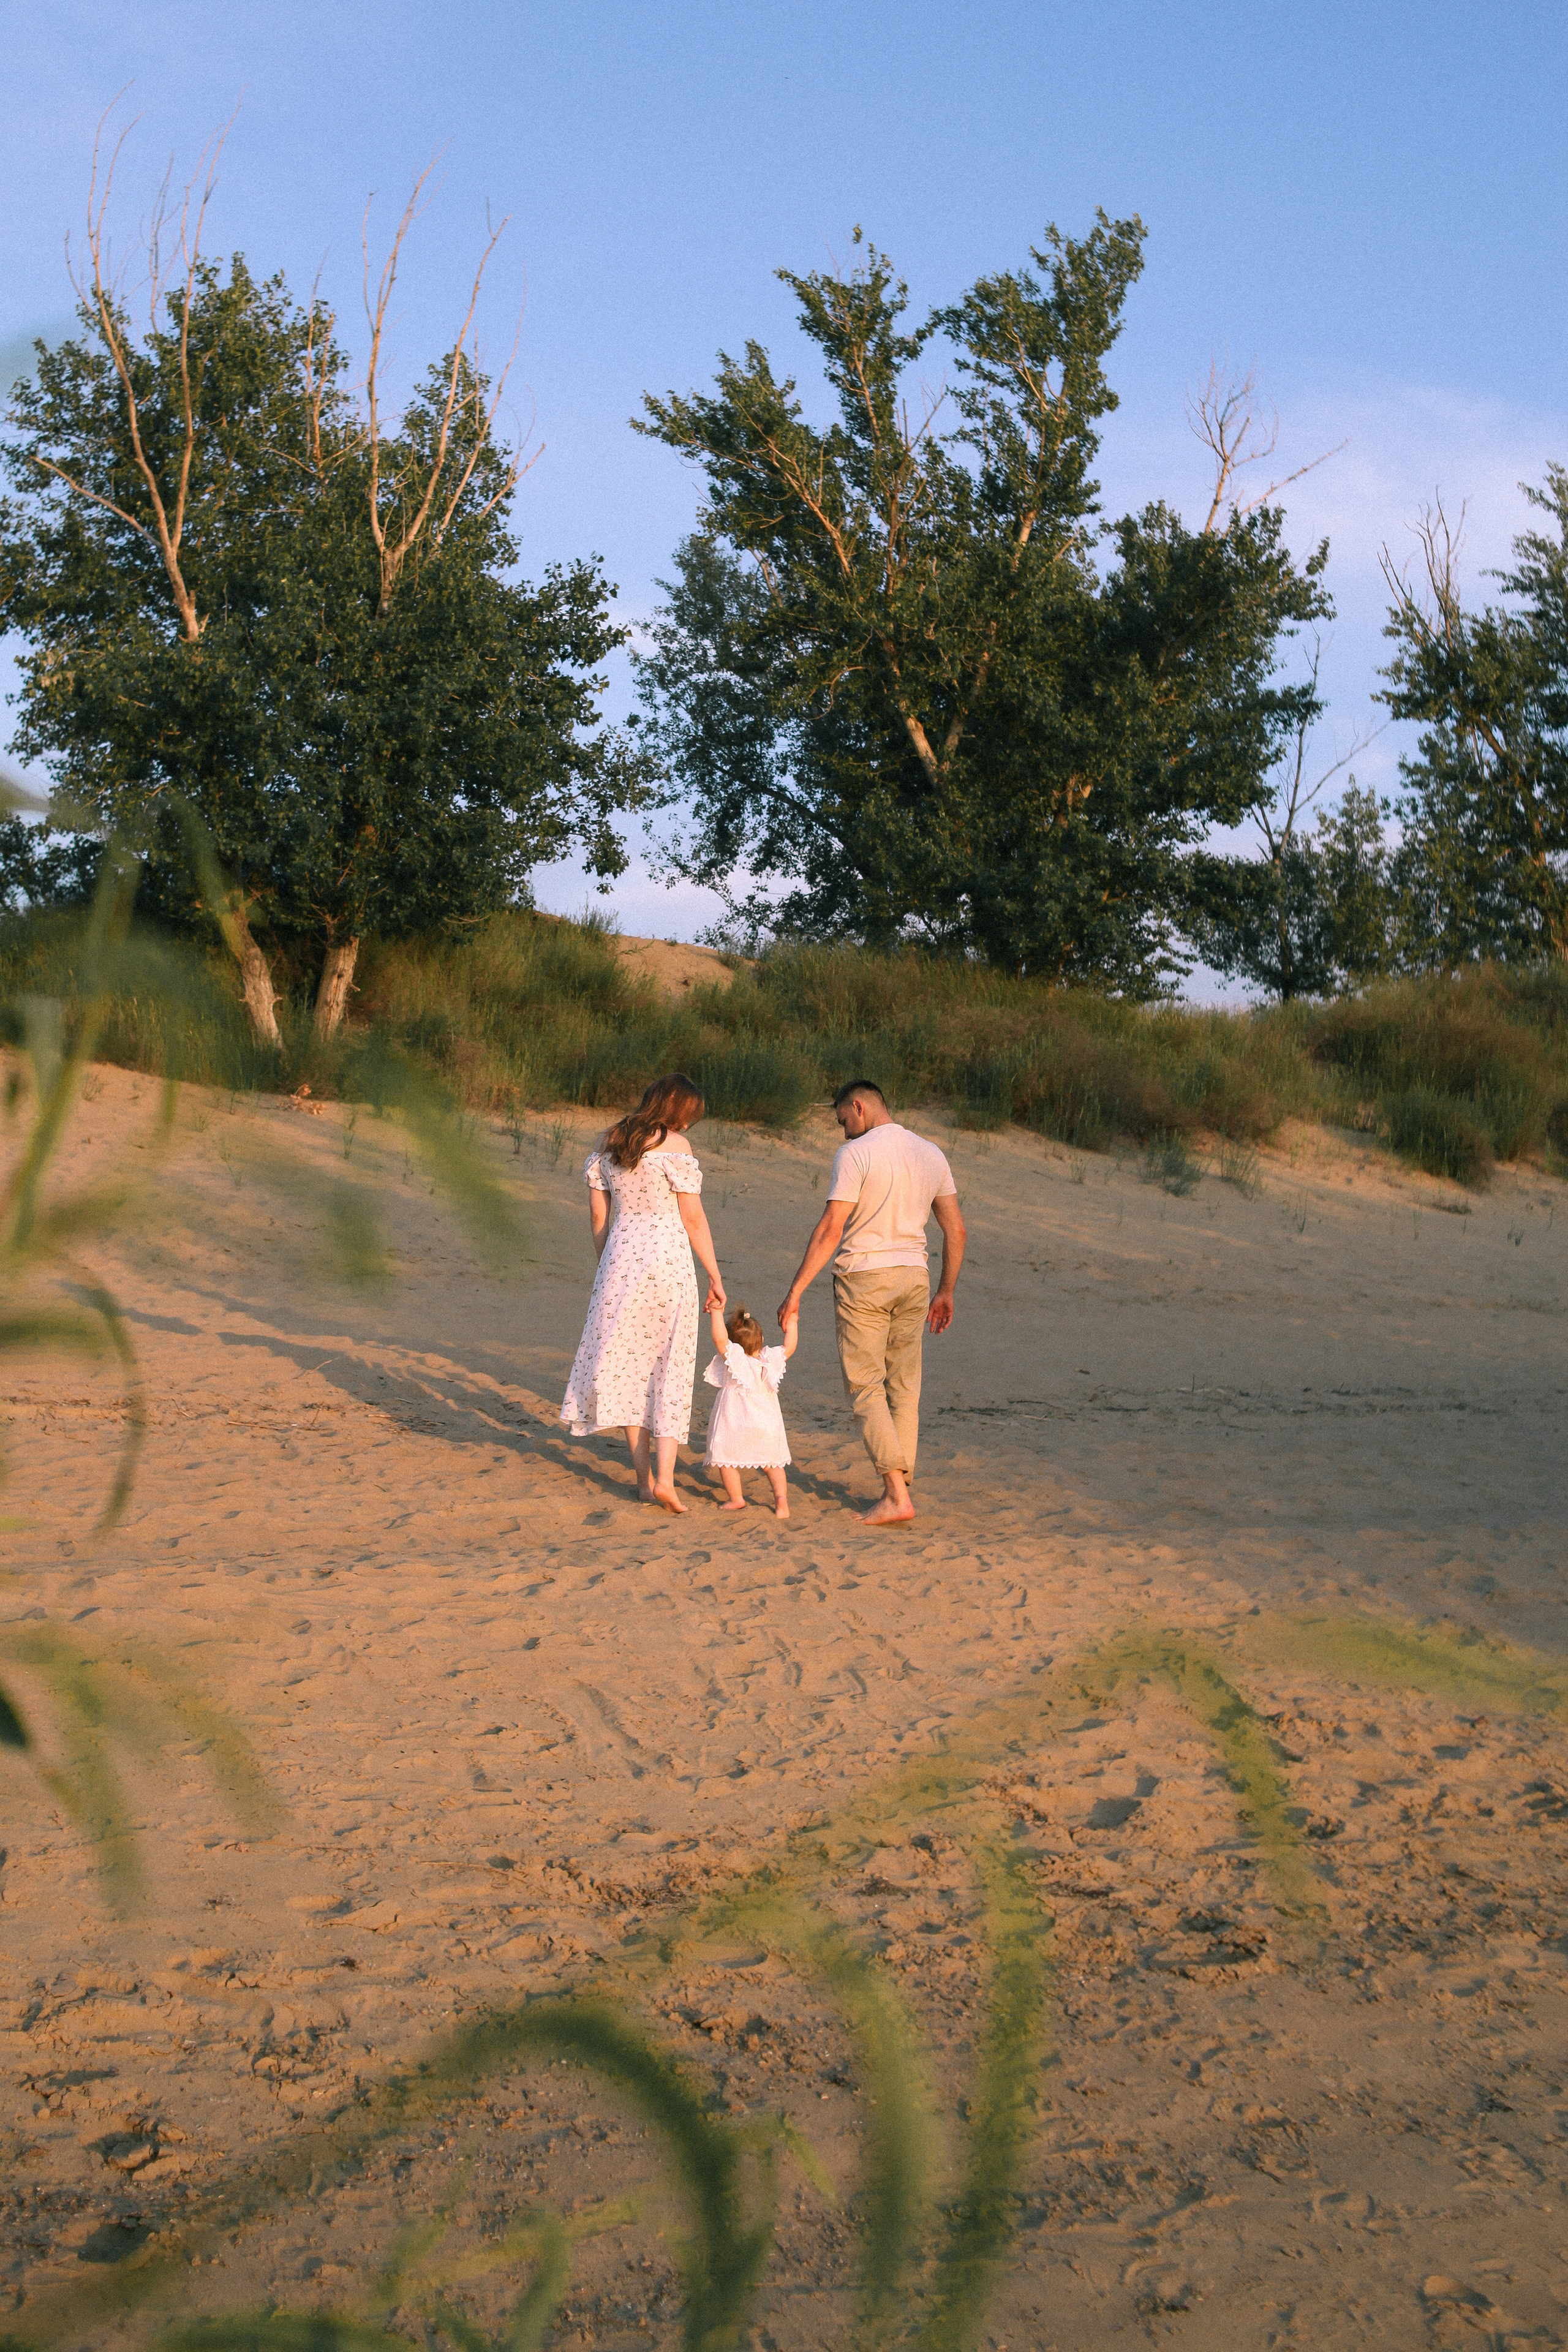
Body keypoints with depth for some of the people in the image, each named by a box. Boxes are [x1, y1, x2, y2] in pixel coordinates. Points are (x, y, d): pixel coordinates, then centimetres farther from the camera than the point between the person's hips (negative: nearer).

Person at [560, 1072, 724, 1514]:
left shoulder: (608, 1143, 9)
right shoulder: (674, 1146, -8)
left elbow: (598, 1215, 12)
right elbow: (693, 1218, -9)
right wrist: (715, 1277, -2)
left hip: (621, 1257, 5)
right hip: (668, 1260, -5)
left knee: (631, 1364, 10)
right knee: (670, 1366, 1)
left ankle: (644, 1478, 13)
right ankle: (665, 1478, -8)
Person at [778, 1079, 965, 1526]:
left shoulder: (854, 1154, -11)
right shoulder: (931, 1155, 8)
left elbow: (830, 1229, -16)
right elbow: (955, 1229, 10)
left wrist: (795, 1291, -12)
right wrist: (946, 1292, 19)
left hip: (863, 1277, -6)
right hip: (913, 1277, 6)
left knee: (865, 1388, -1)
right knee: (903, 1389, 12)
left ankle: (896, 1494, -11)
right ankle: (900, 1487, 13)